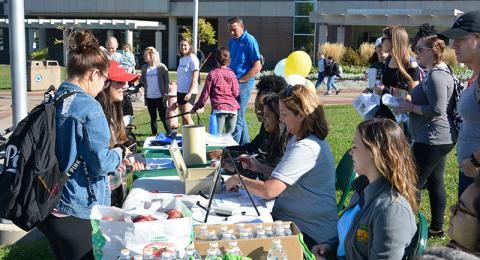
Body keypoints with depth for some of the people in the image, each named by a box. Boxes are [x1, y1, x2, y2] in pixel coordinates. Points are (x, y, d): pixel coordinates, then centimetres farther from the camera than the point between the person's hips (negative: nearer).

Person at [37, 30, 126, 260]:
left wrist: (111, 156, 17)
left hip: (48, 207, 7)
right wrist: (119, 154, 2)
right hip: (78, 213, -7)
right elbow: (100, 164, -18)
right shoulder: (89, 108, -20)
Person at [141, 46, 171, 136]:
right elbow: (142, 81, 10)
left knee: (163, 117, 1)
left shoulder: (161, 67, -5)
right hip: (149, 97, 4)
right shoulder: (144, 68, 7)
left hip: (160, 97, -4)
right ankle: (154, 135, 20)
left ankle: (170, 134, 11)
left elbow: (166, 81, -4)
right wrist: (139, 79, -12)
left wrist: (165, 94, -11)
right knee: (153, 118, 12)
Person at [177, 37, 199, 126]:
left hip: (189, 92, -8)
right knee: (183, 117, 9)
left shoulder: (192, 58, -9)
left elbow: (195, 78, -14)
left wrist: (190, 93, -20)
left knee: (186, 116, -15)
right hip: (180, 91, 8)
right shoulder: (181, 59, 14)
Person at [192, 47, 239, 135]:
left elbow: (205, 93, 2)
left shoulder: (212, 73, 0)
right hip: (232, 108, 2)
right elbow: (236, 93, 3)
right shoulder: (231, 74, 4)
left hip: (219, 108, -2)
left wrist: (196, 107, 12)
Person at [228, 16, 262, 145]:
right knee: (239, 116, 15)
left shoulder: (249, 41, -11)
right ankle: (245, 144, 26)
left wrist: (240, 80, -15)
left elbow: (257, 67, -15)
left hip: (244, 83, -8)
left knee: (237, 118, -7)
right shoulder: (232, 41, 13)